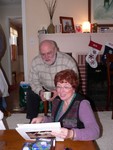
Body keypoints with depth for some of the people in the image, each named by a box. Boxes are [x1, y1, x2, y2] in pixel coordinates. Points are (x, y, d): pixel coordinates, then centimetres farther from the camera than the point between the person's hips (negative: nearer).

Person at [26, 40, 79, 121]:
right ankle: (32, 120, 9)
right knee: (31, 93, -13)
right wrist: (40, 91, -25)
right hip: (45, 89, 3)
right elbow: (33, 80, -5)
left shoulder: (68, 62, -27)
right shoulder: (36, 62, -15)